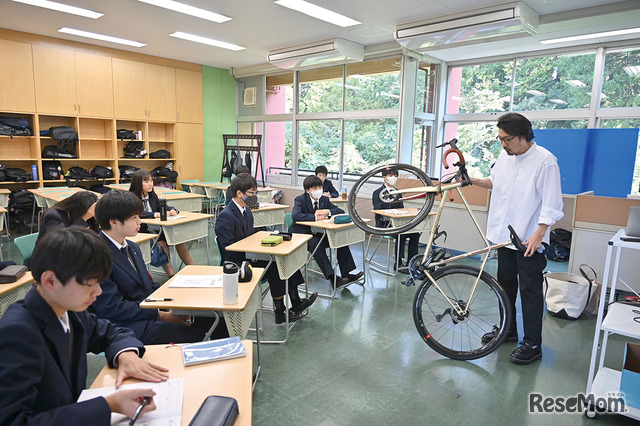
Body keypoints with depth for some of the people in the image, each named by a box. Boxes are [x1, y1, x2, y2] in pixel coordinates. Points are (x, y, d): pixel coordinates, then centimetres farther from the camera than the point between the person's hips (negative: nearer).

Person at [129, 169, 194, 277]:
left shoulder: (152, 195, 11)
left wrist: (172, 210, -8)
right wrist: (156, 214, -34)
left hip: (154, 230, 6)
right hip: (140, 233, -6)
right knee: (162, 243, -30)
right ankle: (171, 276, -28)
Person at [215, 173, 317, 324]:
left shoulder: (246, 210, 10)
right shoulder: (225, 217, -18)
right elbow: (230, 250, -21)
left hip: (249, 257, 9)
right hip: (237, 264, -9)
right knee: (275, 269, -23)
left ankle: (296, 303, -2)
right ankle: (280, 311, -8)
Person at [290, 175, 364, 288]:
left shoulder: (324, 199, 6)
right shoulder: (301, 199, -10)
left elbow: (341, 211, 2)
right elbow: (295, 216, -30)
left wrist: (327, 211, -17)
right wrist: (315, 217, -28)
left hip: (318, 233, 6)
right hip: (301, 235, -6)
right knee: (315, 242, -37)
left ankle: (346, 274, -16)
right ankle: (332, 278, -40)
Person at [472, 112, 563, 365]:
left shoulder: (545, 161, -16)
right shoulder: (505, 157, 6)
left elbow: (552, 205, -17)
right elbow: (494, 182, 24)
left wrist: (538, 235, -23)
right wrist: (471, 180, 8)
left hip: (530, 240, -7)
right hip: (505, 234, 8)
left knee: (530, 291, 0)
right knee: (505, 284, 18)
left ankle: (532, 345, 13)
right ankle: (508, 329, 35)